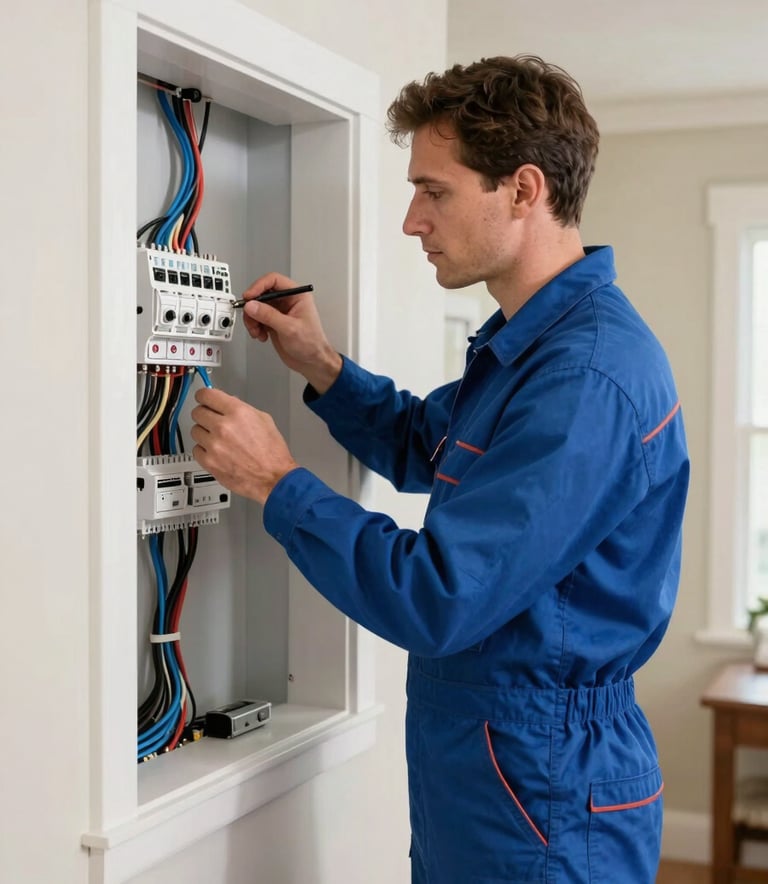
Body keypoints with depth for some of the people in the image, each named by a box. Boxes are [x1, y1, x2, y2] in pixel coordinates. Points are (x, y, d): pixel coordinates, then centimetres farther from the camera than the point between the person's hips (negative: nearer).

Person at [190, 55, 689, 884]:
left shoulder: (589, 377, -28)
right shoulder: (523, 341, 6)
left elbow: (434, 603, -29)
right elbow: (422, 449, 21)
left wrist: (277, 482, -17)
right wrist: (321, 365, 4)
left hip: (540, 806, -9)